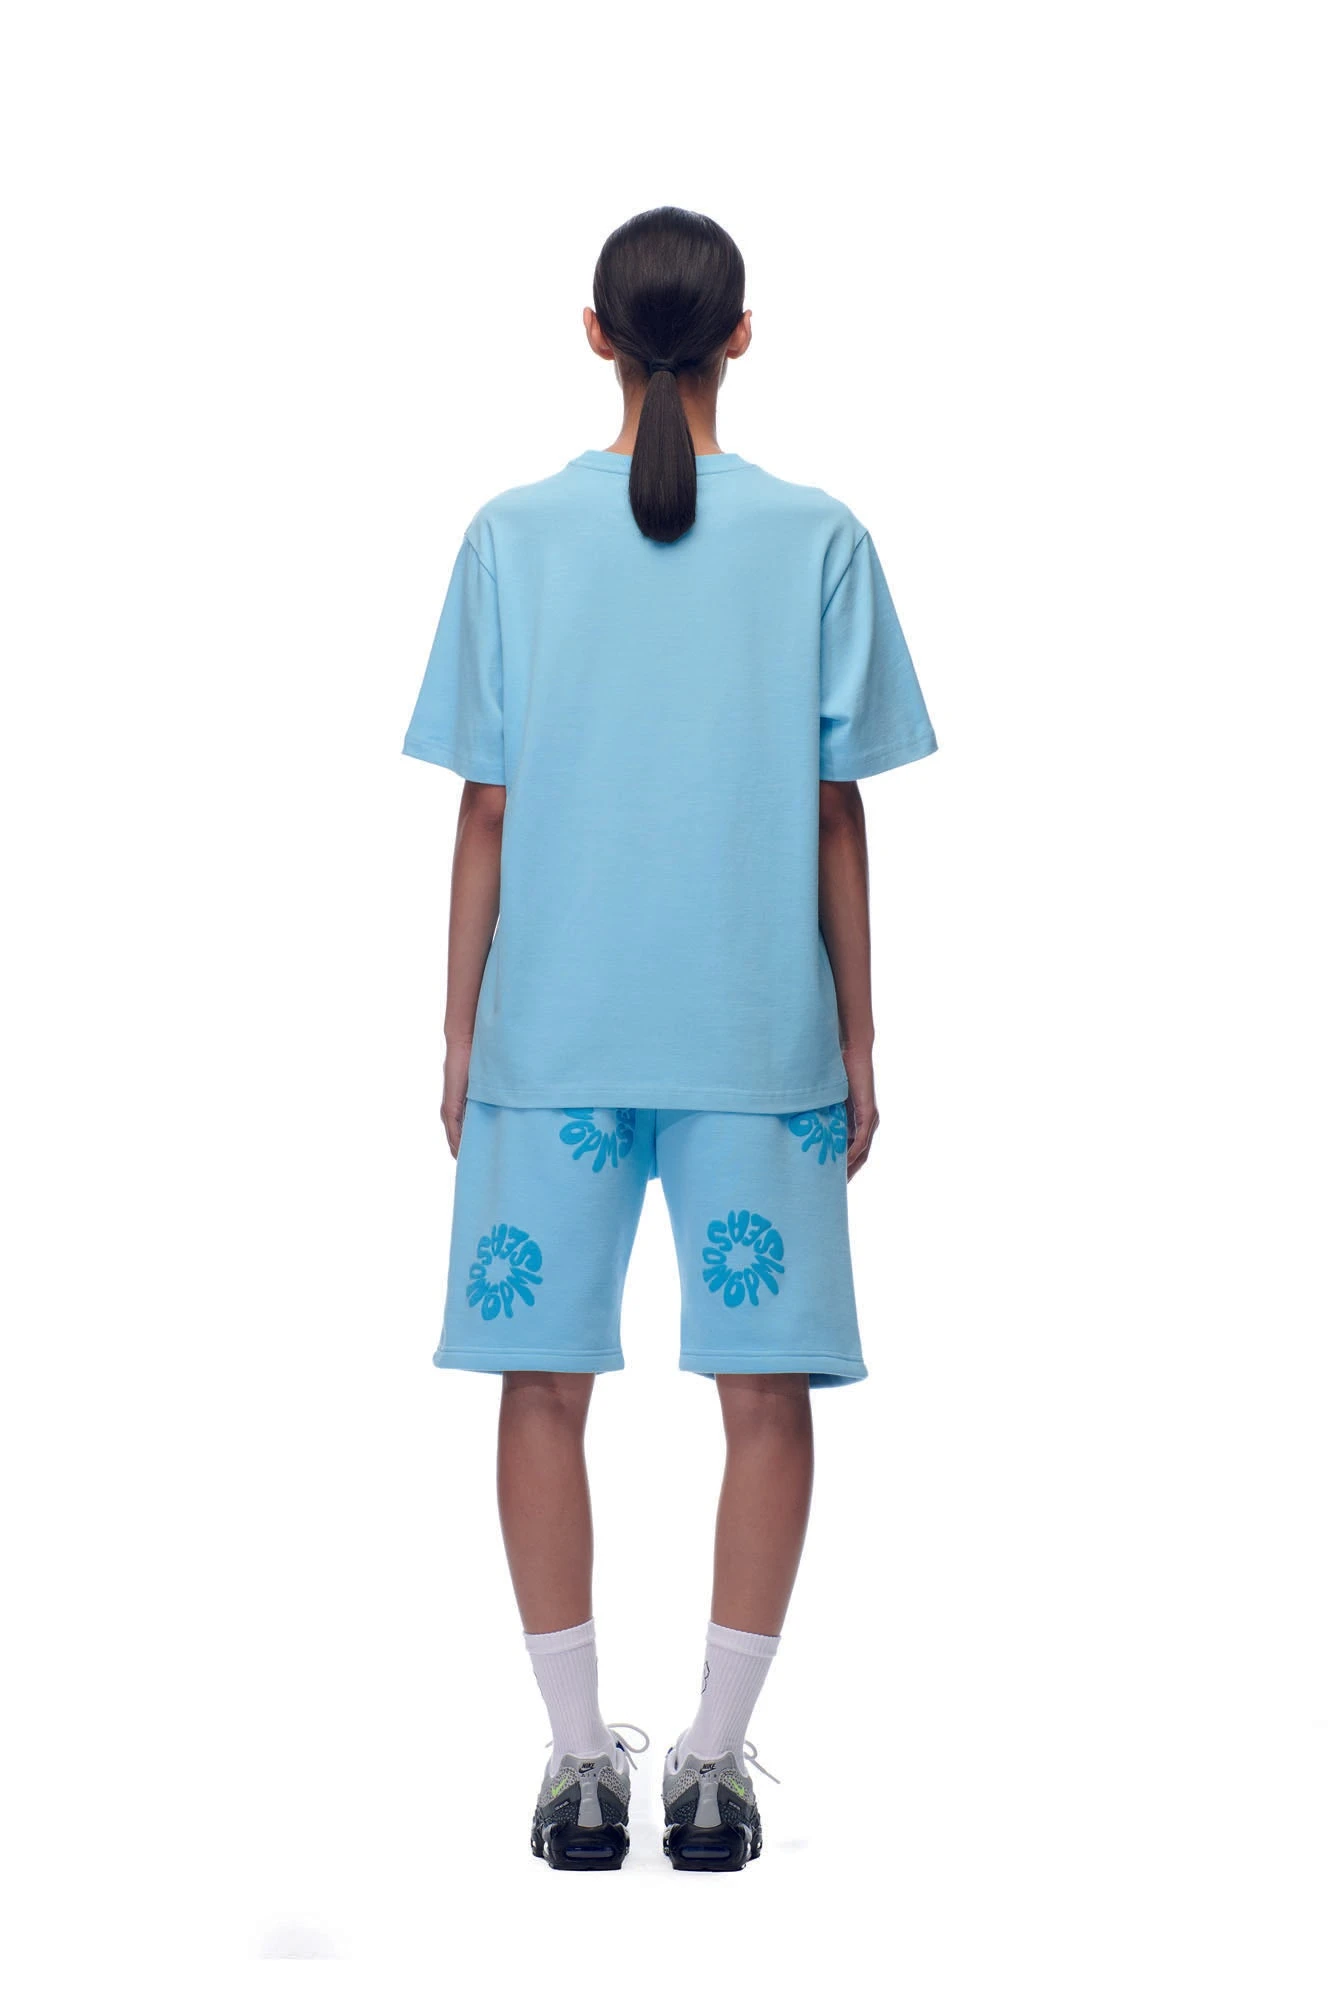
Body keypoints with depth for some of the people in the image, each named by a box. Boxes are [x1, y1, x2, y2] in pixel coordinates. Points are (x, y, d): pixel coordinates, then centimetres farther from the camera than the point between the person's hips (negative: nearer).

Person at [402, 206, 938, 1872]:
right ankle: (716, 1762, 10)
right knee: (764, 1387, 7)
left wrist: (459, 1027, 9)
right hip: (763, 1036, 0)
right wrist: (857, 1039, 7)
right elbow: (836, 815, 0)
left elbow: (486, 813, 0)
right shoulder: (818, 540, -1)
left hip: (551, 1032, 1)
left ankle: (580, 1761, 12)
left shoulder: (515, 536, 0)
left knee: (545, 1383, 9)